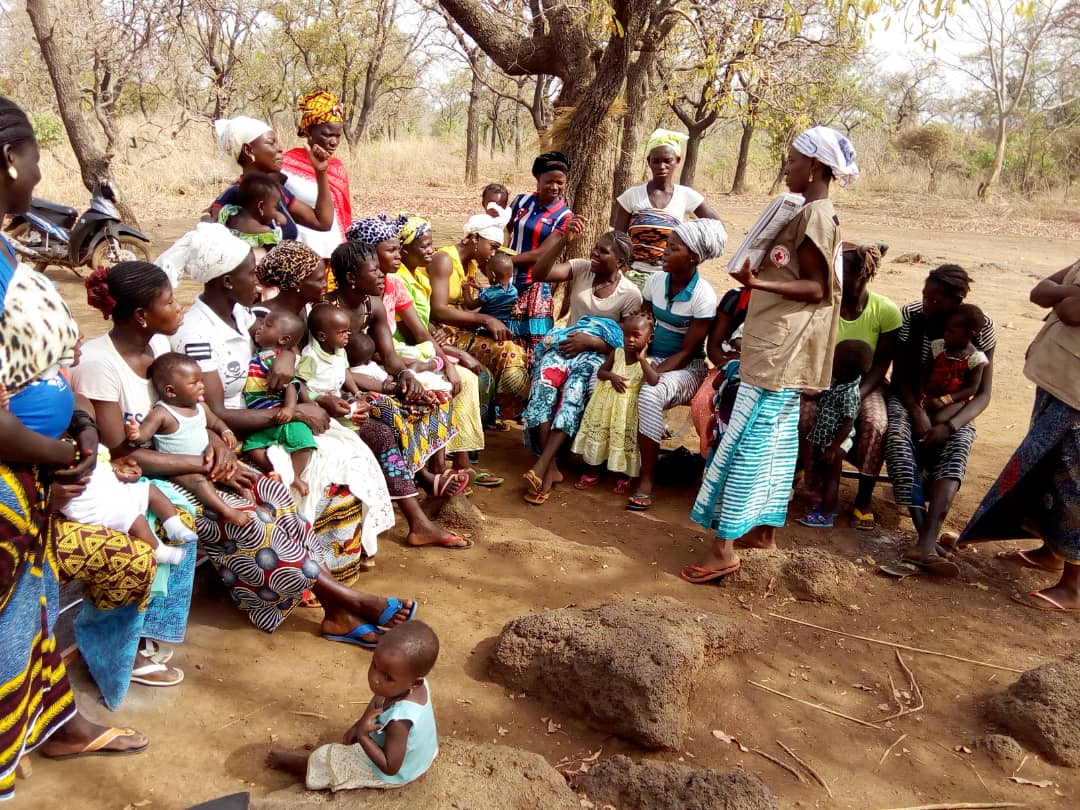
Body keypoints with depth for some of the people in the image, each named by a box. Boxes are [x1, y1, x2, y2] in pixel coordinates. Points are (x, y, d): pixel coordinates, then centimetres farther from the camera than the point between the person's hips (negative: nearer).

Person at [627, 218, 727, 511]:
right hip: (651, 357, 6)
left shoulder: (703, 295, -15)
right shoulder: (656, 280, 1)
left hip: (686, 367, -6)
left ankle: (646, 481, -27)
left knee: (649, 394, -37)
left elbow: (687, 351, -15)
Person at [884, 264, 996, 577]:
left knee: (956, 447, -34)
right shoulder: (911, 316, -10)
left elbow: (983, 393, -10)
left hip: (953, 410, 0)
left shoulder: (982, 328, -10)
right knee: (898, 437, -35)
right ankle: (928, 540, -45)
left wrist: (949, 426, -28)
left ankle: (925, 543, -51)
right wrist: (917, 412, -25)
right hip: (908, 400, 0)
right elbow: (899, 376, -5)